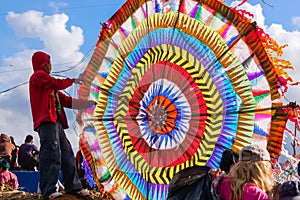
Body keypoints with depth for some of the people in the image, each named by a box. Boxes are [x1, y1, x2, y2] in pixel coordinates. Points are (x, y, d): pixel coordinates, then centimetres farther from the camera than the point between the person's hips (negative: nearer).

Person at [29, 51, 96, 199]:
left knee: (67, 154, 9)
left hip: (56, 122, 11)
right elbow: (57, 83, -13)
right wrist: (73, 81, 5)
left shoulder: (47, 82, 32)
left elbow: (66, 100, 29)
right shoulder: (38, 75, 4)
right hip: (46, 121, -11)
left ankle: (73, 187, 12)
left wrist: (90, 103, 27)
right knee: (52, 152, -20)